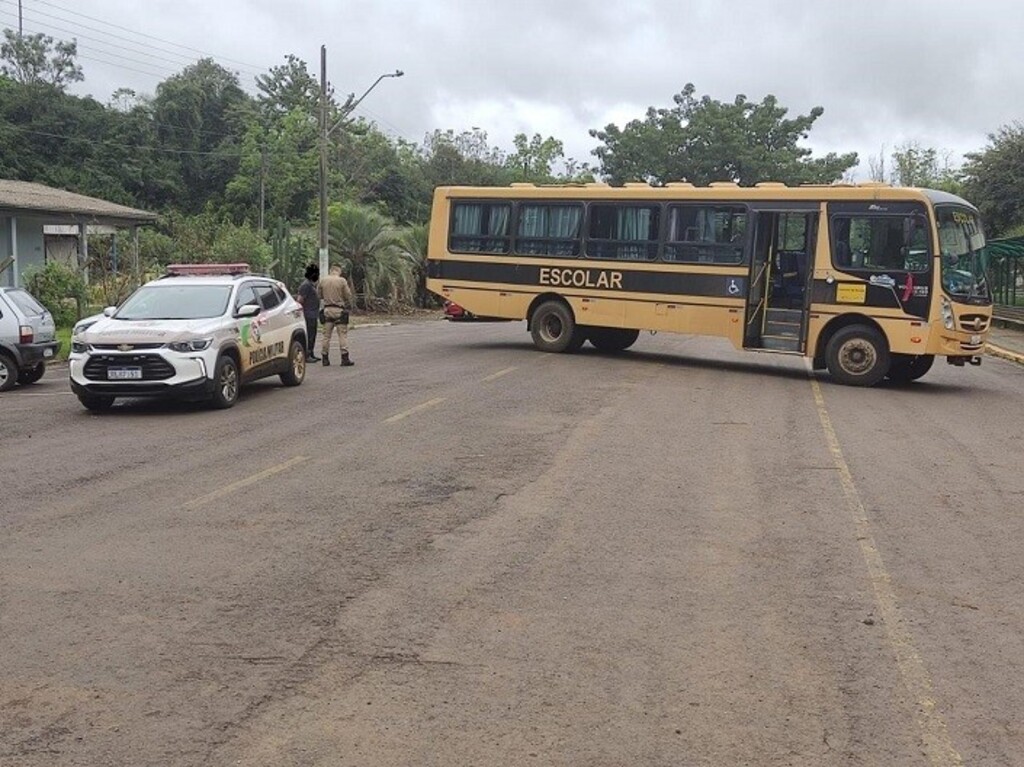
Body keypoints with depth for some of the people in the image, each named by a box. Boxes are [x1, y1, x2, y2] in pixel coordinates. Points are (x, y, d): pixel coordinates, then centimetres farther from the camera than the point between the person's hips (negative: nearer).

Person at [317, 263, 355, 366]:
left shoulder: (323, 281, 3)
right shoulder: (342, 281, -8)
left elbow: (318, 295, 11)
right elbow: (348, 295, -6)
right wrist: (349, 305, 12)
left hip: (327, 310, 4)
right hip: (339, 310, -4)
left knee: (326, 335, 9)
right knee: (343, 334, -1)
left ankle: (325, 358, 10)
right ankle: (345, 359, -4)